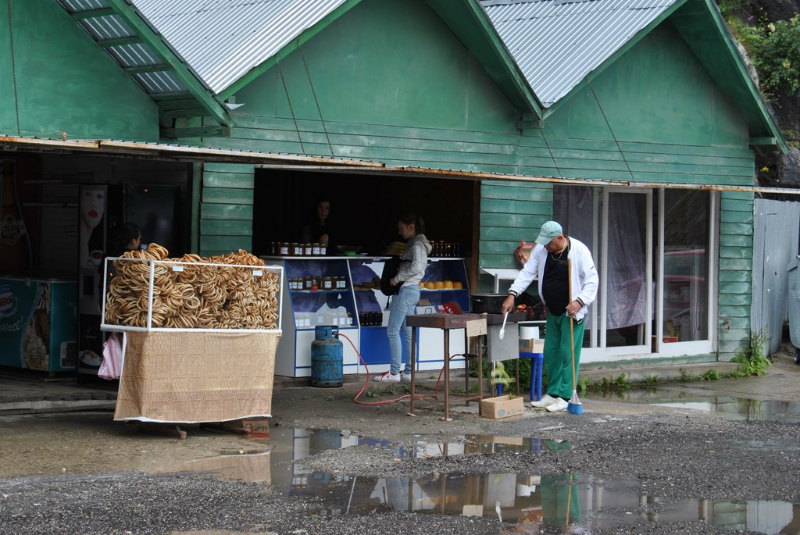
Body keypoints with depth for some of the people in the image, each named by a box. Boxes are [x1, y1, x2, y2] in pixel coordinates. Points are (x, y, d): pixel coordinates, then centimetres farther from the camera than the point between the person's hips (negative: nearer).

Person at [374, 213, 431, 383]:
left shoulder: (417, 244, -13)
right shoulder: (416, 243, 17)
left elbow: (416, 267, -26)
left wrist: (397, 278, -19)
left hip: (405, 290, -10)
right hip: (413, 290, 10)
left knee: (393, 331, -7)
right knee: (407, 332, 10)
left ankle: (394, 372, -7)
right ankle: (408, 372, 10)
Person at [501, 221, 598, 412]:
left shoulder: (579, 251, -15)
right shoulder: (541, 251, 1)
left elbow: (592, 280, -13)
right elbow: (527, 273, 3)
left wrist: (580, 301, -24)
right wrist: (512, 294, -8)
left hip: (572, 311, -7)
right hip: (553, 311, 7)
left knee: (568, 353, -8)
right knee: (550, 353, 10)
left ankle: (565, 397, -3)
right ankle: (553, 394, 19)